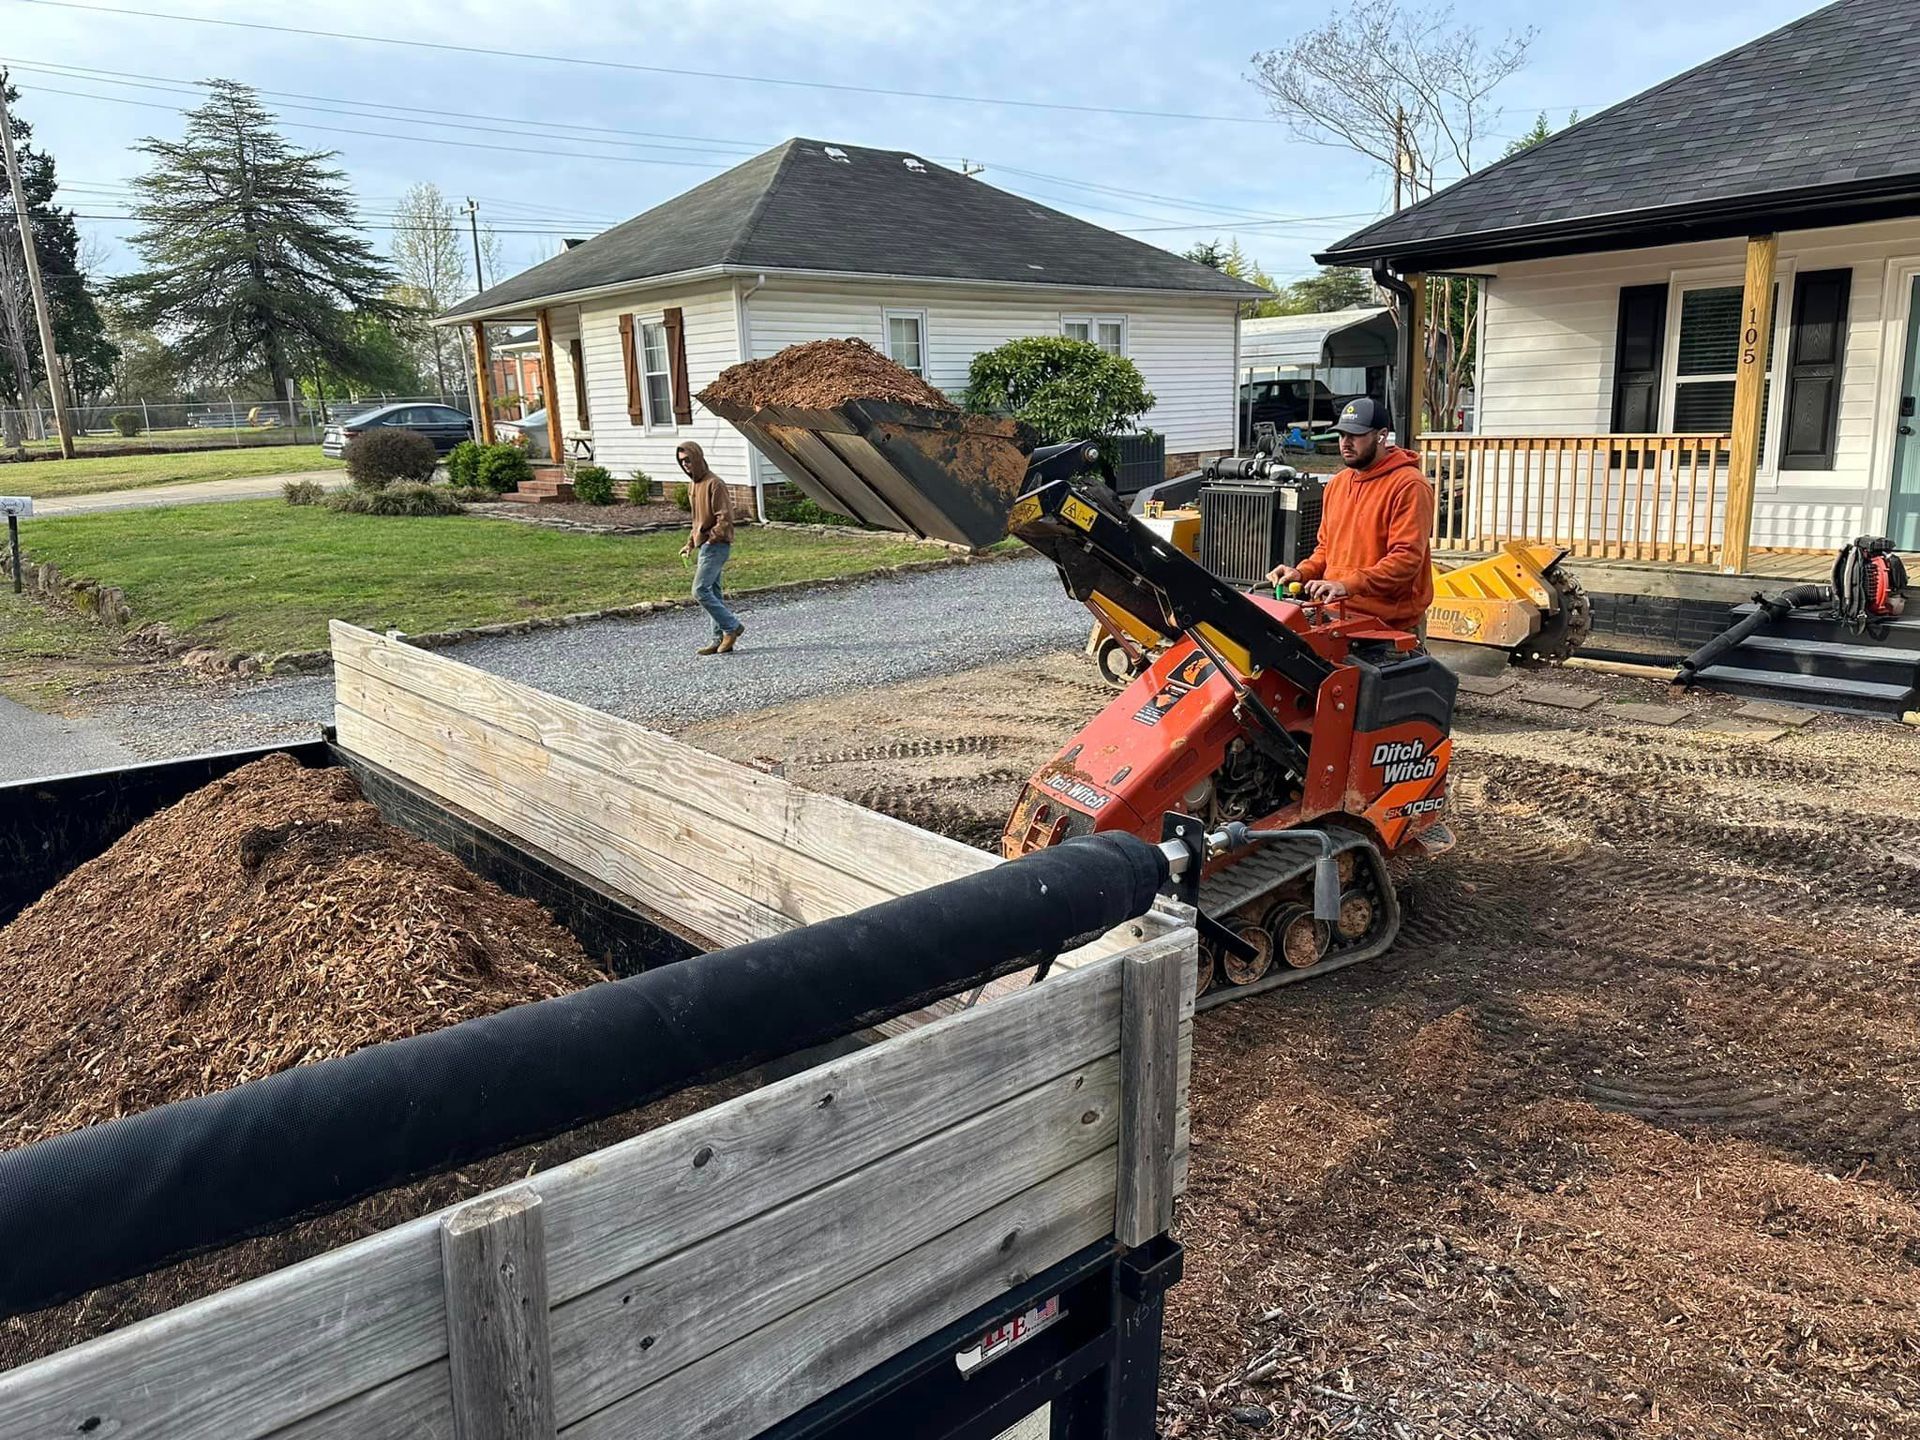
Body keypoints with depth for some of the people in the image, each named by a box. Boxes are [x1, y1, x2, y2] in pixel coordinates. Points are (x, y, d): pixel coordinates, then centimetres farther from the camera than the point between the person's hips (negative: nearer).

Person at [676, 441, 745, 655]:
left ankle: (732, 627, -2)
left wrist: (709, 539, -22)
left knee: (700, 591, -13)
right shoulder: (692, 485, 15)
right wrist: (690, 543, 16)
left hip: (717, 545, -9)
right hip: (705, 545, 9)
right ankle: (720, 638, 13)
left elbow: (725, 519, -19)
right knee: (712, 592, 9)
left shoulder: (714, 484, -14)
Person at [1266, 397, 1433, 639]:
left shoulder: (1409, 486, -10)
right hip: (1337, 617, 6)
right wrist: (1302, 573, 2)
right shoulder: (1337, 483, 15)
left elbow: (1406, 558, -19)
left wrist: (1348, 585, -27)